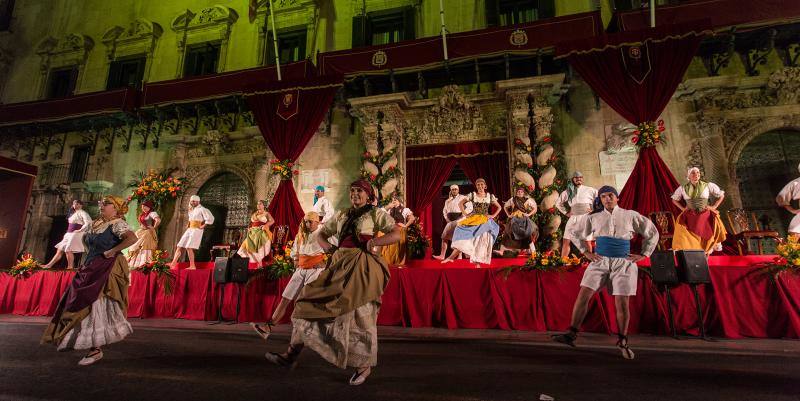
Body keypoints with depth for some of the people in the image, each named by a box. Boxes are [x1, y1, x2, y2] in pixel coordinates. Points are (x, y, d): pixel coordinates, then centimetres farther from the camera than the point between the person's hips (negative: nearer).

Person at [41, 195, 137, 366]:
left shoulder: (117, 223, -13)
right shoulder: (97, 224, 14)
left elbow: (132, 238, -31)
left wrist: (112, 251, -23)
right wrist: (89, 253, 16)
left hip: (107, 270, -9)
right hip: (91, 268, 9)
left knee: (97, 305, -7)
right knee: (83, 304, 13)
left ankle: (96, 349, 1)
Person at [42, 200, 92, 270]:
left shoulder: (82, 213, -7)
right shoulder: (73, 214, 20)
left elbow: (88, 223, -19)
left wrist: (80, 230, -15)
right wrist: (67, 232, 16)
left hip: (76, 234, -9)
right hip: (69, 234, 9)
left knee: (68, 250, -14)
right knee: (60, 250, 9)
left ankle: (70, 267, -6)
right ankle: (49, 265, 14)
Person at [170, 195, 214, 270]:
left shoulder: (202, 209, -9)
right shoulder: (192, 210, 17)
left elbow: (210, 218, -20)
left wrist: (203, 226, -14)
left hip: (196, 230, -8)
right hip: (189, 230, 8)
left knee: (189, 247, -15)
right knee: (180, 247, 4)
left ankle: (192, 266, -10)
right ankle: (173, 264, 8)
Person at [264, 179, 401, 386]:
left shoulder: (376, 213, 3)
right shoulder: (341, 215, 19)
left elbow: (397, 234, -6)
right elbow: (321, 234, 23)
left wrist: (372, 242, -16)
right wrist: (329, 247, 3)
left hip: (361, 266, -6)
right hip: (339, 264, 6)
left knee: (359, 314, -2)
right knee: (311, 301, 2)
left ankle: (365, 365, 17)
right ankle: (291, 355, 11)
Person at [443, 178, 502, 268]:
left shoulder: (490, 196, 4)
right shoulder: (472, 195, 1)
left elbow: (499, 207, 11)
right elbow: (461, 203, 4)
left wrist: (493, 216, -2)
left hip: (485, 221, 1)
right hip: (473, 220, -1)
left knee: (482, 239, -7)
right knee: (464, 237, -10)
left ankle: (477, 261, 1)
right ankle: (452, 256, -9)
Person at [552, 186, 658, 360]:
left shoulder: (631, 216, 4)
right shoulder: (594, 218, 6)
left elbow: (652, 233, 15)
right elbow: (576, 234, 18)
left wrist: (644, 254, 7)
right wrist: (586, 252, 8)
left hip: (623, 264, -1)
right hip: (600, 262, 1)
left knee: (622, 304, -1)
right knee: (583, 296, -10)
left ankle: (622, 341, 19)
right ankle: (572, 334, -6)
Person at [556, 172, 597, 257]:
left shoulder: (589, 190, 6)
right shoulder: (568, 192, 12)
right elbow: (558, 203, 21)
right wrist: (566, 212, 12)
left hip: (586, 218, -2)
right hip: (573, 218, 3)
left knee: (587, 243, -3)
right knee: (566, 241, 1)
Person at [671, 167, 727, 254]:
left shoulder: (708, 186, 2)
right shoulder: (683, 188, 4)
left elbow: (721, 195, 12)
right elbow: (674, 199, 18)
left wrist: (714, 207, 4)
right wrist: (683, 208, 7)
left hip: (705, 215, 0)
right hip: (689, 216, 0)